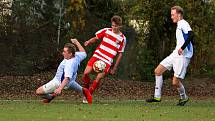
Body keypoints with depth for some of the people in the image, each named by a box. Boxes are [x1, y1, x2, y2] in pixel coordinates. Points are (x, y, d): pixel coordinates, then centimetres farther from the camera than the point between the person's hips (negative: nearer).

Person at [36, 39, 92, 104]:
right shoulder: (76, 55, -16)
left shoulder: (69, 65, -40)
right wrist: (76, 42, 17)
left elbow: (67, 79, -50)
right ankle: (84, 91, 50)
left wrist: (60, 88, -62)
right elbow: (83, 53, 8)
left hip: (58, 83, -9)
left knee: (38, 91, -11)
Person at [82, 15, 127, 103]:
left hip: (107, 61, -1)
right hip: (97, 56, 1)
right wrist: (88, 42, -15)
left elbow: (120, 54, 7)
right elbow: (96, 38, 9)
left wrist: (114, 68, 6)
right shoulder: (106, 31, 3)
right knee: (86, 73, -13)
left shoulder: (122, 38, 1)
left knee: (98, 78, -15)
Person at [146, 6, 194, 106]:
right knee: (158, 71, 6)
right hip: (175, 55, 10)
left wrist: (182, 48, -31)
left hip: (182, 56, -10)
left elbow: (191, 35, -28)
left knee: (175, 82, -9)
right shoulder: (179, 25, 19)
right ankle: (157, 97, 10)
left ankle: (184, 97, 18)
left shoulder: (183, 24, -12)